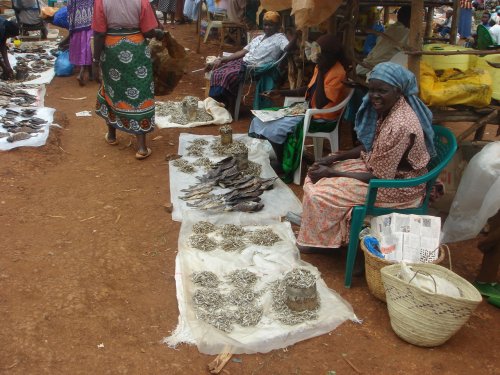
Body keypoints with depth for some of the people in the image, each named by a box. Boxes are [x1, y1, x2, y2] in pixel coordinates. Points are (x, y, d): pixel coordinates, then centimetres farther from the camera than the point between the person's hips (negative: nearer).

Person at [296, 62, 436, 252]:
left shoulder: (399, 126, -32)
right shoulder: (384, 108, -4)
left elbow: (379, 177, -26)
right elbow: (369, 147, 9)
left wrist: (332, 172, -20)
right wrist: (334, 158, -3)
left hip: (398, 186, -9)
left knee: (320, 194, -13)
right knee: (317, 174, 8)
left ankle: (317, 241, 14)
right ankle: (315, 234, 21)